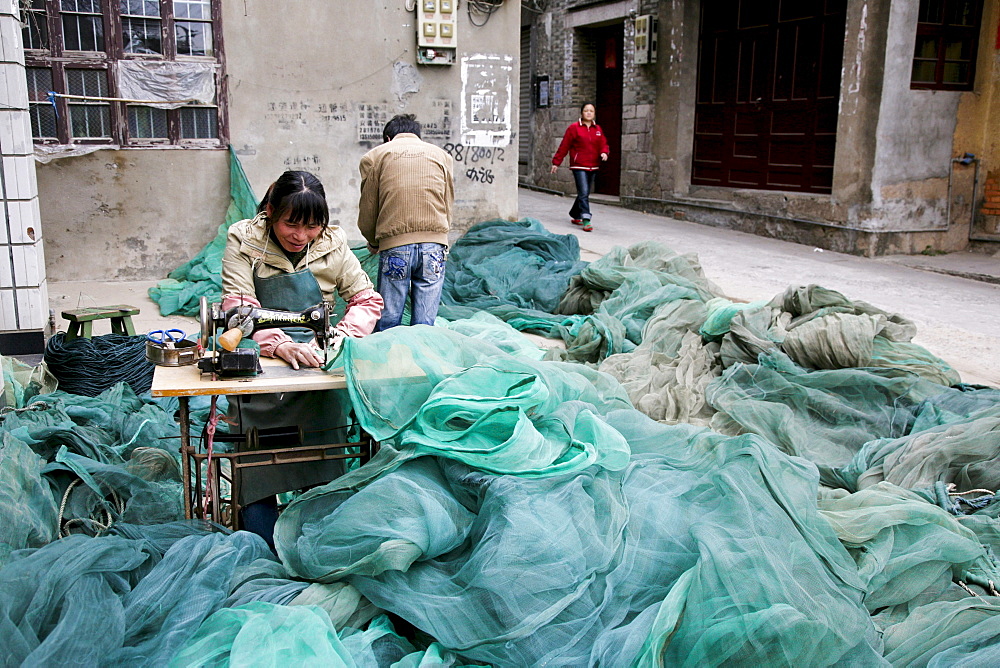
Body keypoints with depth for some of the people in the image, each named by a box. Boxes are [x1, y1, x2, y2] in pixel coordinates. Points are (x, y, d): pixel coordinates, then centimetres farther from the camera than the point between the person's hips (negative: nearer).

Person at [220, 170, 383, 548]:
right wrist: (281, 346, -32)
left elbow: (368, 300, 5)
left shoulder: (332, 245, 1)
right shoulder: (244, 241, -5)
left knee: (323, 474, -5)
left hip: (315, 363, 2)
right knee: (258, 473, -8)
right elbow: (239, 310, -15)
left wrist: (341, 336, -15)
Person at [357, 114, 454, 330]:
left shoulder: (375, 156, 10)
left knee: (388, 323, 5)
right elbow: (448, 206, 16)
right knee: (425, 325, 4)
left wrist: (373, 242, 26)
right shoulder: (441, 155, 16)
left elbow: (367, 210, 9)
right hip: (435, 243, 2)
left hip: (394, 246, -2)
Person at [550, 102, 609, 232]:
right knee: (583, 193, -14)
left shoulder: (598, 129, 12)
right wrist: (556, 162, -2)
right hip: (579, 166, -6)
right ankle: (586, 220, -18)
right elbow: (564, 146, -2)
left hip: (593, 167, 6)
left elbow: (603, 144, 14)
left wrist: (604, 152, -9)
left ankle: (575, 215, 30)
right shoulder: (574, 128, -3)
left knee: (585, 193, 13)